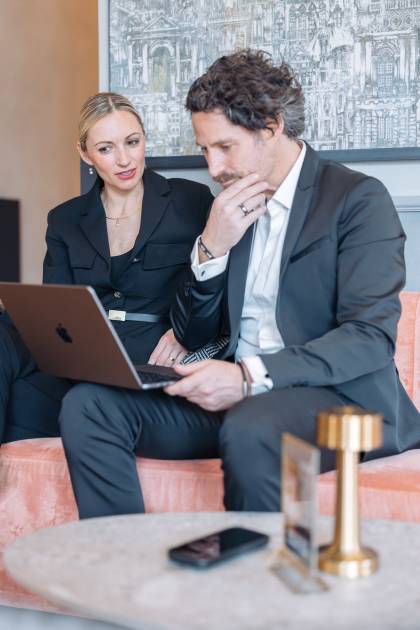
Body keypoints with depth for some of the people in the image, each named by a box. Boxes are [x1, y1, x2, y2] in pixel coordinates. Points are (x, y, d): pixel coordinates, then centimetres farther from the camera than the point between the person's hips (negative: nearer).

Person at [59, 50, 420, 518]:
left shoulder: (358, 198, -3)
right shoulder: (233, 209, 15)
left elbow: (372, 337, -15)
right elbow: (193, 338, 15)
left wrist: (252, 375, -26)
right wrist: (211, 248, -3)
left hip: (338, 395, -5)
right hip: (233, 394, 6)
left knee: (249, 428, -38)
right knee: (86, 405, -13)